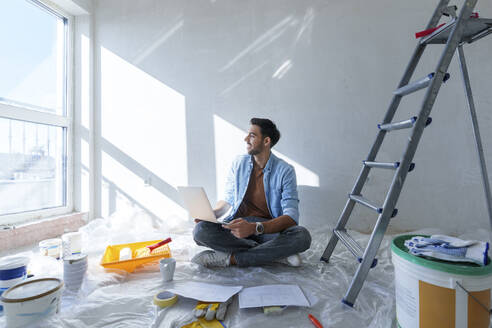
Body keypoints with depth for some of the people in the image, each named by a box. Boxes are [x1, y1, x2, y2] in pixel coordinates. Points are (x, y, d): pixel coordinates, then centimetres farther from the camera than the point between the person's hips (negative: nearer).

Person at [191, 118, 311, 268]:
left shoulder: (285, 170, -7)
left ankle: (231, 258, -25)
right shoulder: (239, 163, 5)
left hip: (269, 227, -2)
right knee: (200, 230, -26)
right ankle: (274, 253, -21)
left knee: (302, 236, -32)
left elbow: (291, 217, -15)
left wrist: (255, 227, -31)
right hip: (238, 224, 3)